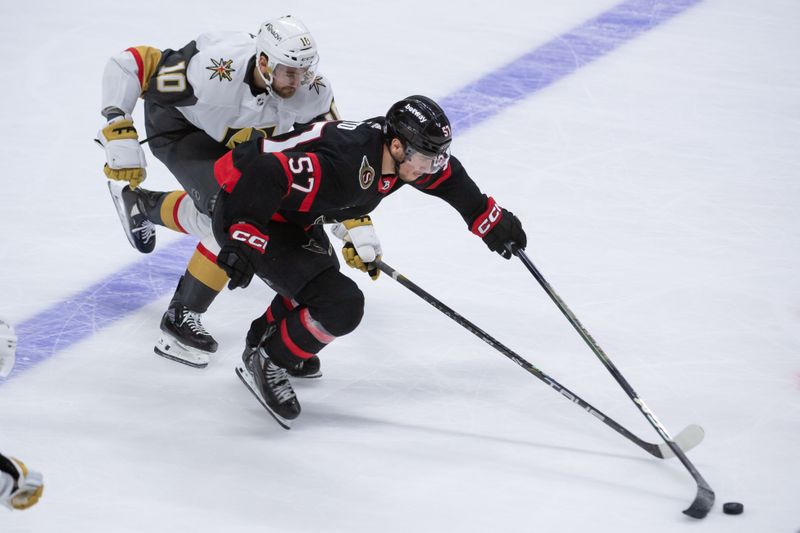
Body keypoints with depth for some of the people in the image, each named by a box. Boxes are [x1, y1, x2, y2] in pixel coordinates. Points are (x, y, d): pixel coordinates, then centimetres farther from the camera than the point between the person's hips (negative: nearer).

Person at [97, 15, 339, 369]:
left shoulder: (313, 93, -27)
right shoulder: (212, 72, -41)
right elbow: (129, 64, -33)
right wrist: (120, 135, -32)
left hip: (236, 133, 6)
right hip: (177, 123, -6)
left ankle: (142, 205, 41)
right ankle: (181, 317, -7)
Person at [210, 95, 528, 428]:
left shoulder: (406, 149, -8)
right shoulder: (347, 165, -35)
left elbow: (449, 178, 11)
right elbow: (266, 176, -40)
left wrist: (490, 219, 13)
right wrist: (240, 242, -41)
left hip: (291, 214, 10)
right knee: (341, 305, -17)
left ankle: (265, 336, 52)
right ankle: (266, 365, 2)